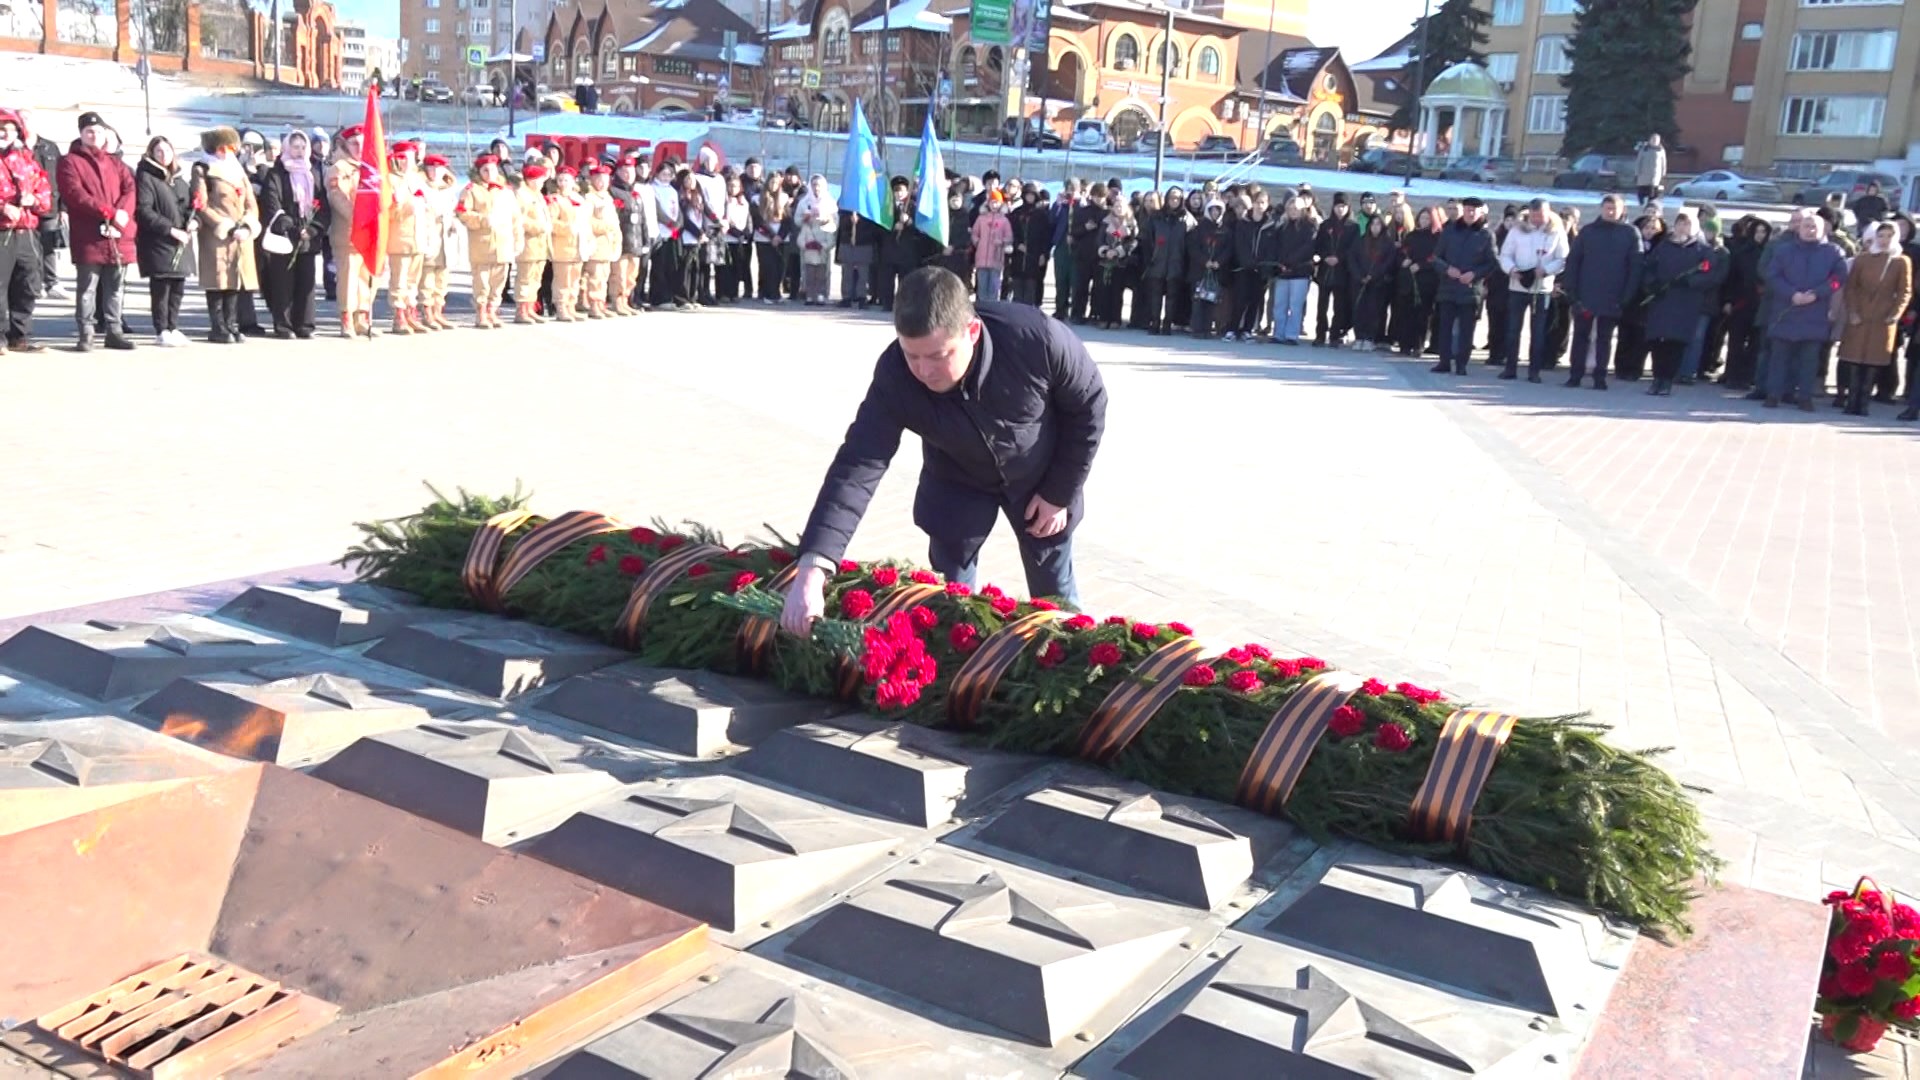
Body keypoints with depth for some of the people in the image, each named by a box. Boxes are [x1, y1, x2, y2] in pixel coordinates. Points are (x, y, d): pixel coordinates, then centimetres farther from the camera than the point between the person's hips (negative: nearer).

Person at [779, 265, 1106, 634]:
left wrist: (1061, 492, -12)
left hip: (1042, 476, 0)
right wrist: (813, 568, -51)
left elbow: (1089, 405, -18)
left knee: (1055, 595, 12)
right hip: (958, 482, 1)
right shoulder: (894, 378, -34)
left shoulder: (1039, 338, -37)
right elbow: (858, 466, -39)